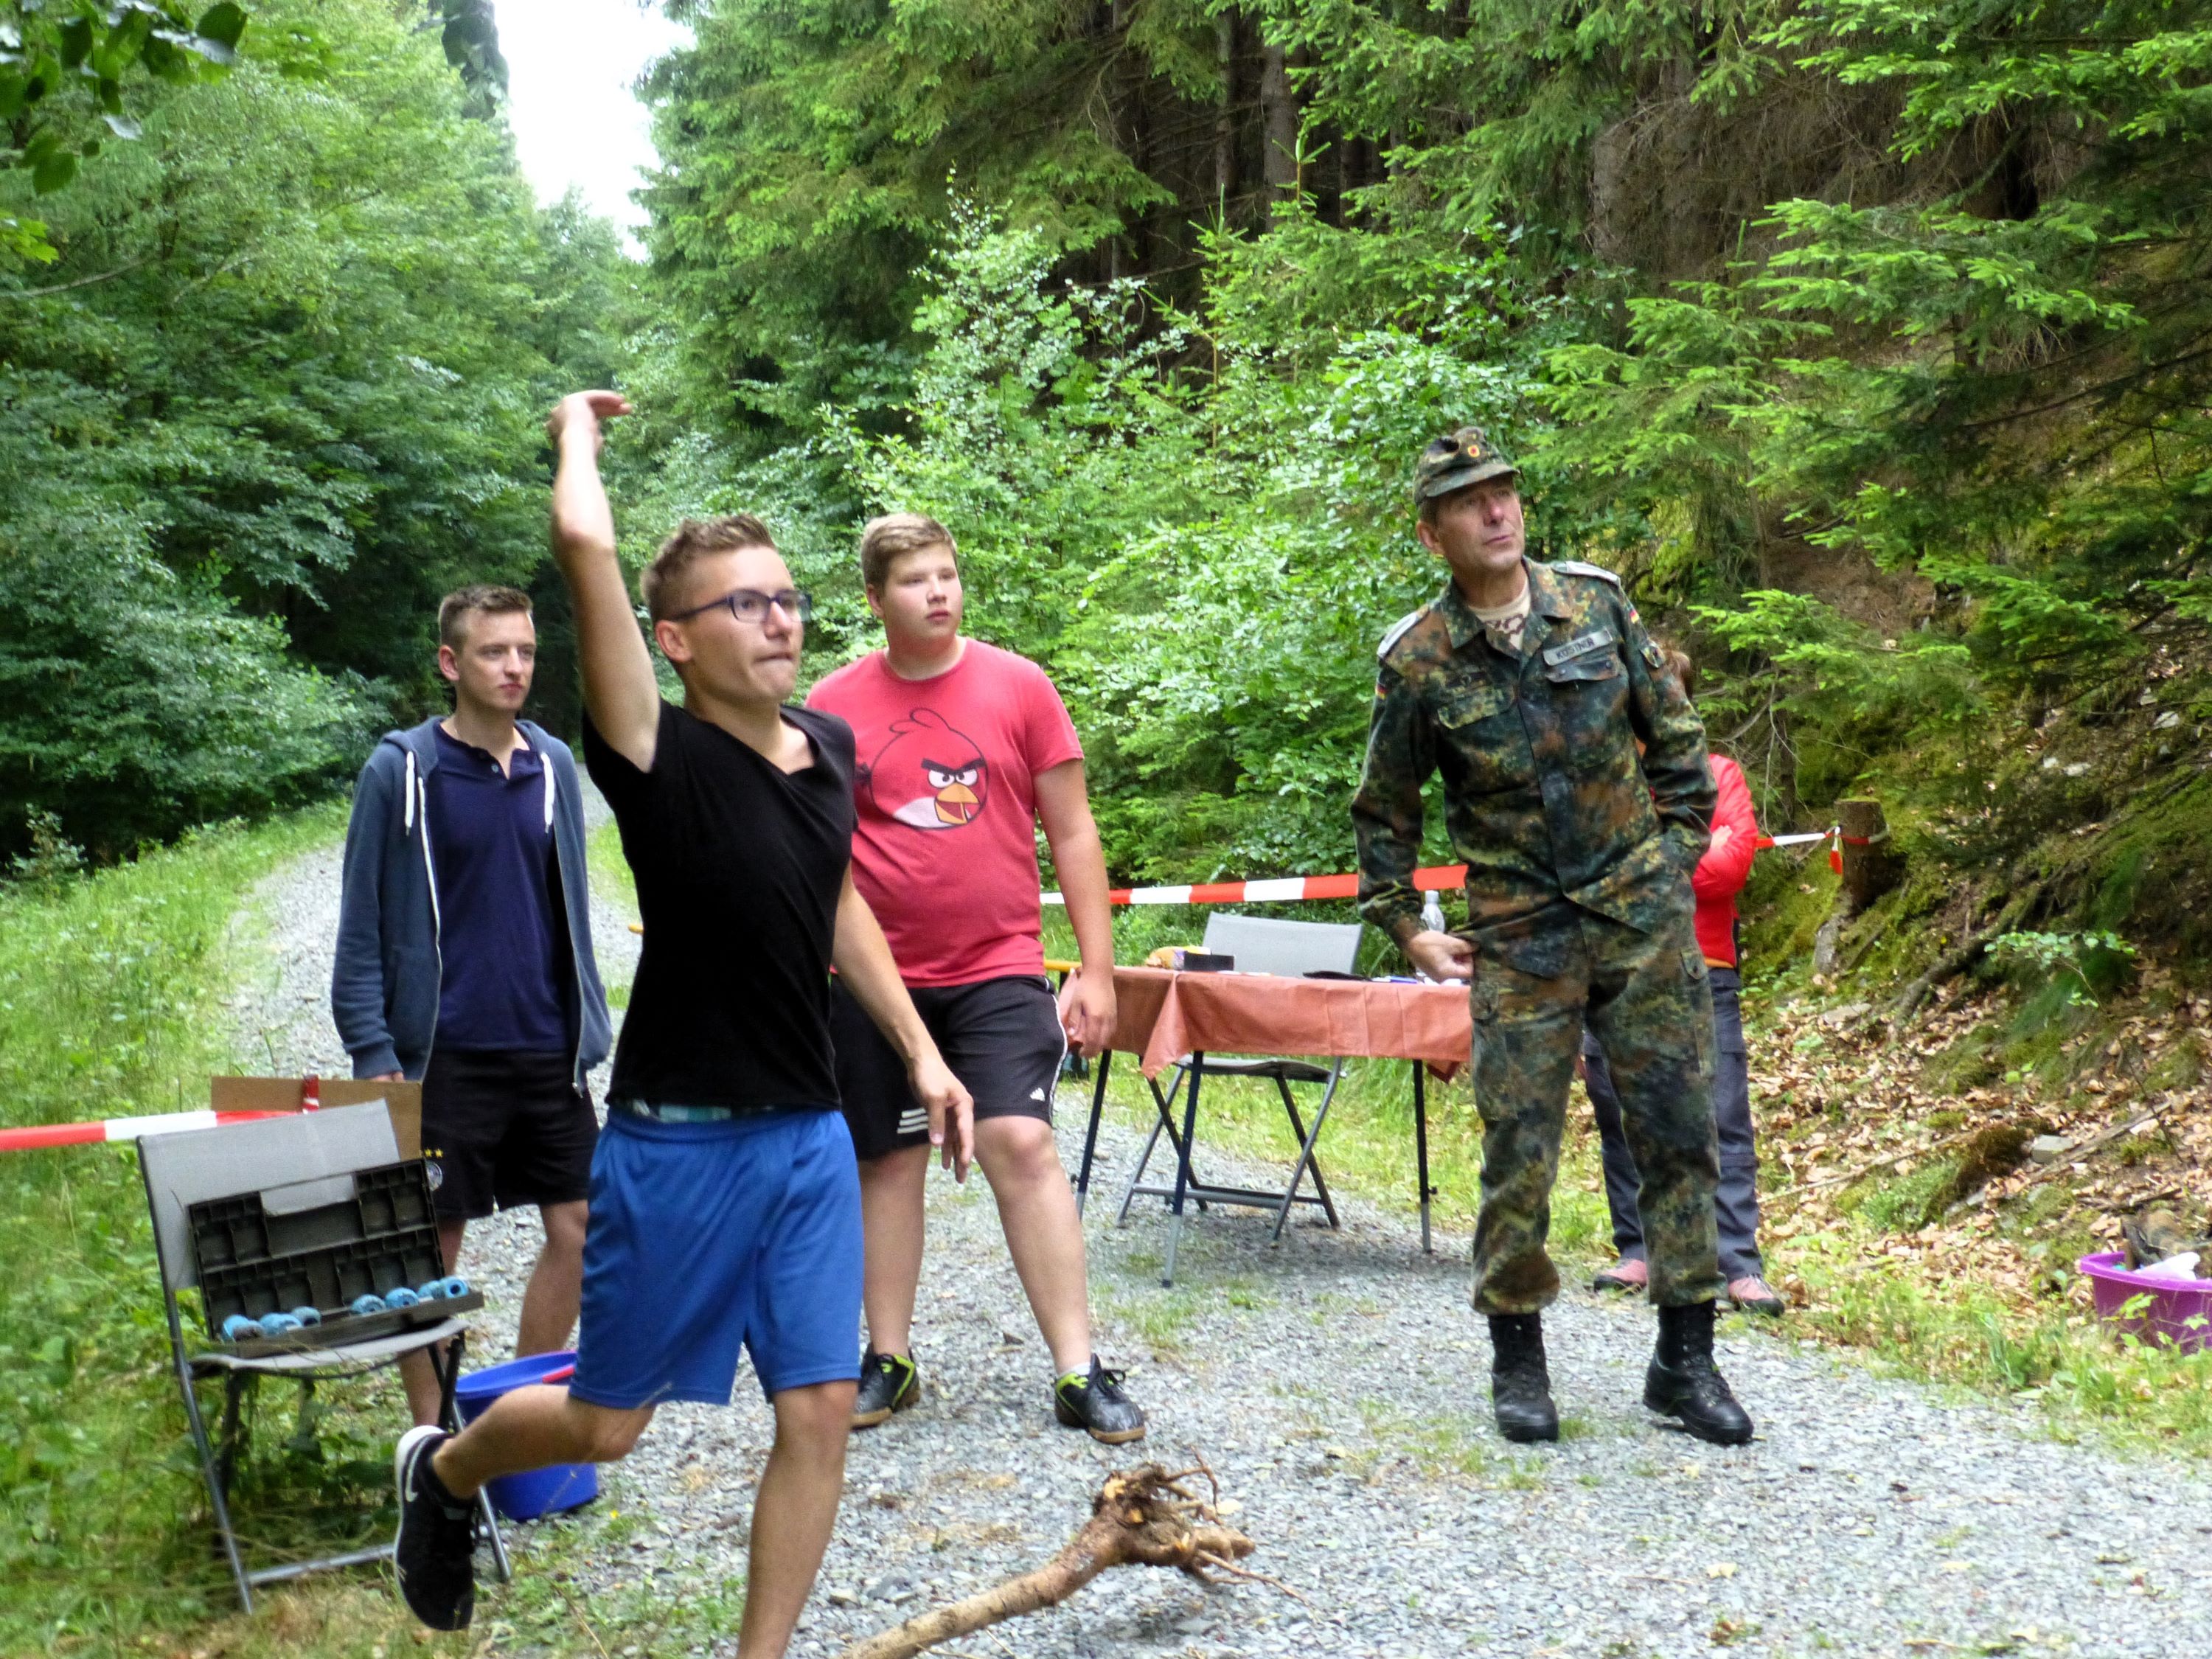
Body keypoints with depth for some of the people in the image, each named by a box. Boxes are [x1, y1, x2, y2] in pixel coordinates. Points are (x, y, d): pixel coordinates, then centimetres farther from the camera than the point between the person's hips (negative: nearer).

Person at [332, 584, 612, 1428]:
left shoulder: (553, 765, 6)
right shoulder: (400, 771, -7)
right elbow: (363, 924, -4)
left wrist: (588, 1029, 10)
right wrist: (373, 1050, -9)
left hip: (548, 1051, 4)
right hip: (445, 1057, -4)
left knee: (577, 1229, 7)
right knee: (434, 1245, 5)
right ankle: (433, 1436, 20)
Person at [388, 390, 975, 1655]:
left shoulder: (831, 748, 4)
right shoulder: (658, 757, -16)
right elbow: (583, 542, -28)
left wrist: (921, 1052, 16)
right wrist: (579, 429, -8)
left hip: (811, 1134, 5)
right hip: (677, 1140, -5)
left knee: (820, 1415, 3)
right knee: (608, 1423, 11)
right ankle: (443, 1470, 43)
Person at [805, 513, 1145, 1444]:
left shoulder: (1019, 687, 0)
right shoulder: (834, 705, 3)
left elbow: (1071, 832, 3)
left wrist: (1097, 968, -1)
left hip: (998, 969, -2)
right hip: (873, 975, 2)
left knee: (1022, 1143, -12)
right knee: (888, 1161, 9)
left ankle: (1078, 1371, -5)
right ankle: (889, 1360, 22)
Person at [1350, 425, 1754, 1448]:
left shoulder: (1596, 604, 1)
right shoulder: (1420, 662, -4)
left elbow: (1675, 736, 12)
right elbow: (1384, 811, 8)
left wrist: (1679, 856, 7)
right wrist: (1404, 928, 4)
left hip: (1642, 913, 2)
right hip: (1519, 935, -2)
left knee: (1679, 1130, 4)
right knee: (1519, 1148, 0)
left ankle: (1685, 1359, 16)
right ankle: (1517, 1359, 16)